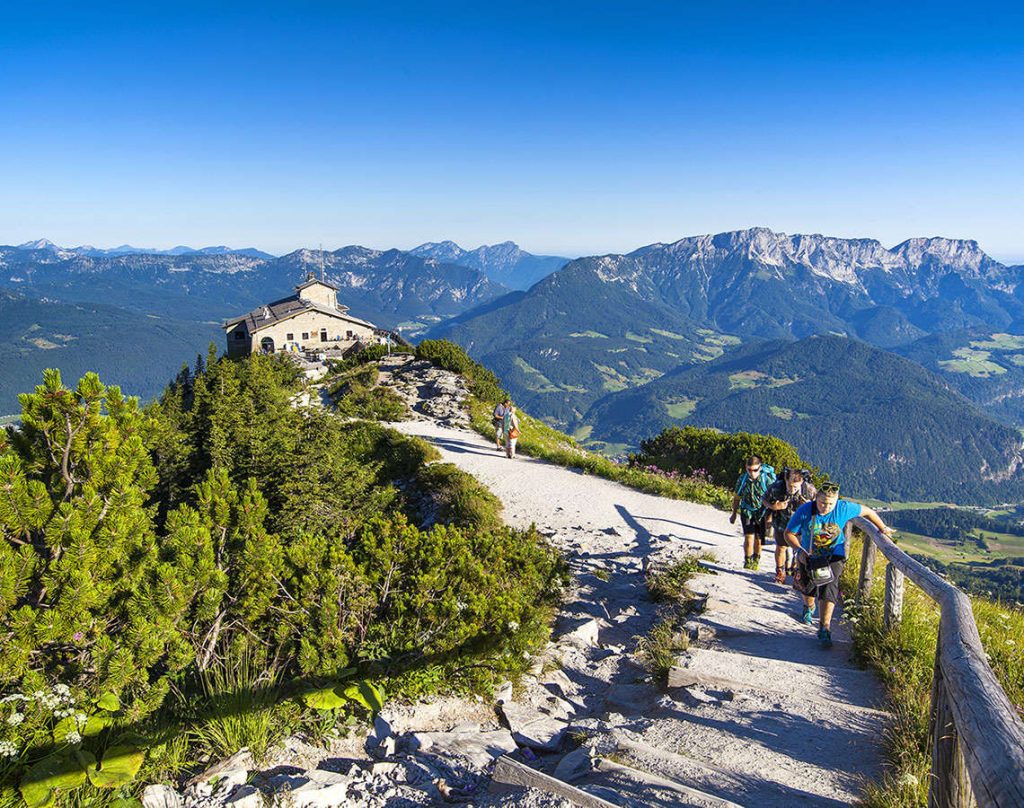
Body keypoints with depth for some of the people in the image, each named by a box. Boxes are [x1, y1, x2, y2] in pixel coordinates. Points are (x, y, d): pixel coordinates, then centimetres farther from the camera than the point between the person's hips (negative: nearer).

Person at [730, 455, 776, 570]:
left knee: (759, 539, 4)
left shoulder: (768, 479, -17)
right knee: (749, 536, -11)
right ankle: (747, 561, 6)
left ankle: (756, 560, 28)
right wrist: (734, 514, 14)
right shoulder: (742, 479, -8)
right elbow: (737, 497, 7)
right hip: (747, 511, 1)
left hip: (762, 512, -1)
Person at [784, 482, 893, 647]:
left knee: (829, 587, -21)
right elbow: (789, 533, -15)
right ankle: (808, 608, 52)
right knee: (809, 587, 16)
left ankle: (824, 628, -14)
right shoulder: (804, 511, -22)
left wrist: (883, 528, 6)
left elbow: (866, 511, -1)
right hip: (809, 557, 1)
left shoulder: (844, 508, -19)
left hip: (833, 557, -1)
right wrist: (799, 550, -29)